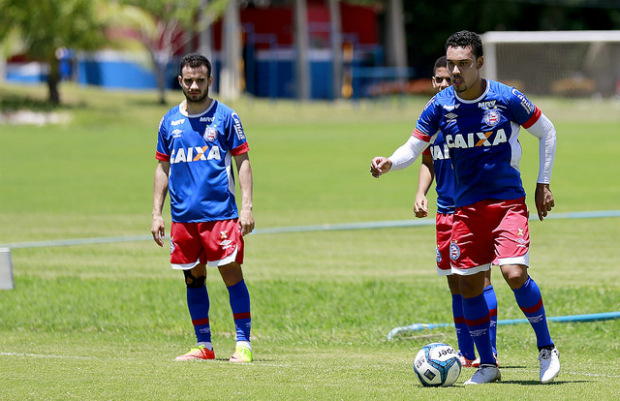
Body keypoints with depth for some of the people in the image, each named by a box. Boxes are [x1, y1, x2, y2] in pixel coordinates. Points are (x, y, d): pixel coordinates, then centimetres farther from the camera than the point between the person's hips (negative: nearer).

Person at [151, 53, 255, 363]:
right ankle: (203, 345, 15)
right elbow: (162, 168, 16)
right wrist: (156, 214, 10)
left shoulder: (225, 116, 1)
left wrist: (247, 206, -6)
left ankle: (243, 343, -5)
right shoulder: (170, 121, 10)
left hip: (221, 213, -4)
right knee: (194, 279, 7)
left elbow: (243, 161, 2)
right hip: (183, 216, 4)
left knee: (231, 273, -8)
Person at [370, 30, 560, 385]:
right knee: (469, 285, 2)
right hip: (466, 206, 4)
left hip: (508, 201, -4)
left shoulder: (507, 99, -9)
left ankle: (547, 349, 0)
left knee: (515, 274, -20)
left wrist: (543, 184, 3)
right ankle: (487, 365, 17)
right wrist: (389, 163, -18)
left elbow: (547, 132, 4)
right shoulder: (440, 106, -2)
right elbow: (413, 149, 4)